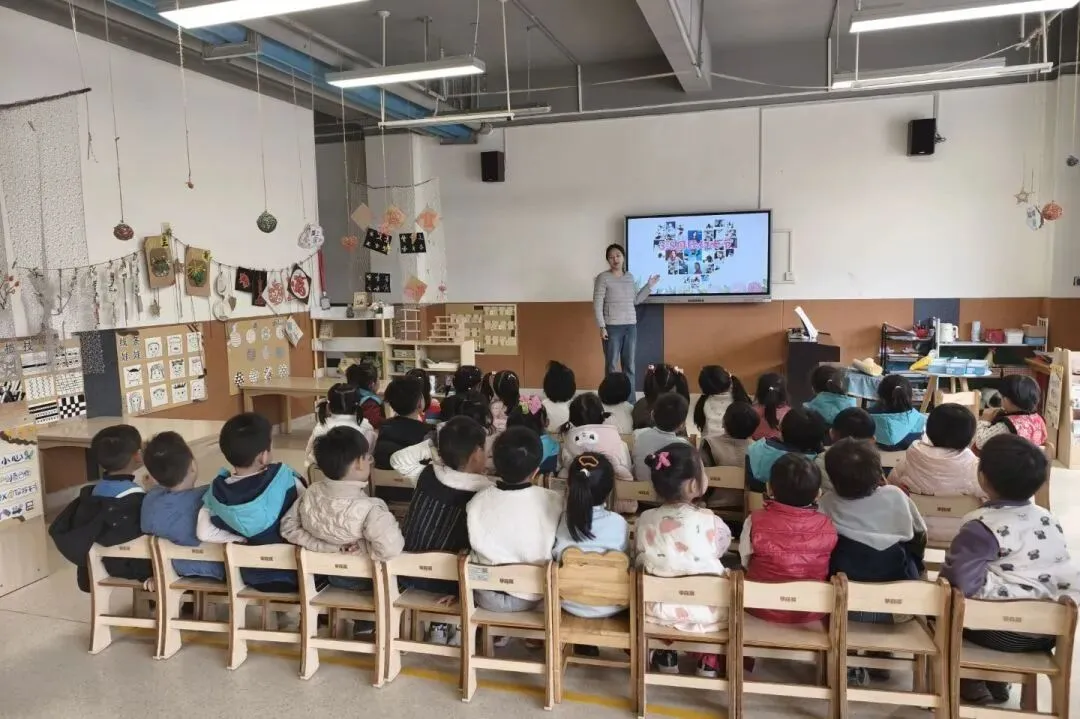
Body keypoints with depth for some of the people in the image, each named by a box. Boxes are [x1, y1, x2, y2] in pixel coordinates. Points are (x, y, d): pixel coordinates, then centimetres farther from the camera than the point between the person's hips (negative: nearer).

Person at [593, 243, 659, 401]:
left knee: (629, 366, 9)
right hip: (612, 327, -5)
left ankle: (630, 401, 17)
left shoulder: (629, 277, 12)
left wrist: (649, 286, 9)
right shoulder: (603, 278, -6)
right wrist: (602, 327, -16)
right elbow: (597, 304, -10)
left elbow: (636, 300, 17)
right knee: (611, 365, 0)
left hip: (631, 326, 5)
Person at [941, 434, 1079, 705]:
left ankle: (970, 683, 23)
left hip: (1002, 634, -7)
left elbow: (959, 581, -28)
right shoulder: (1050, 520, 1)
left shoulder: (981, 527, -19)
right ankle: (997, 680, 37)